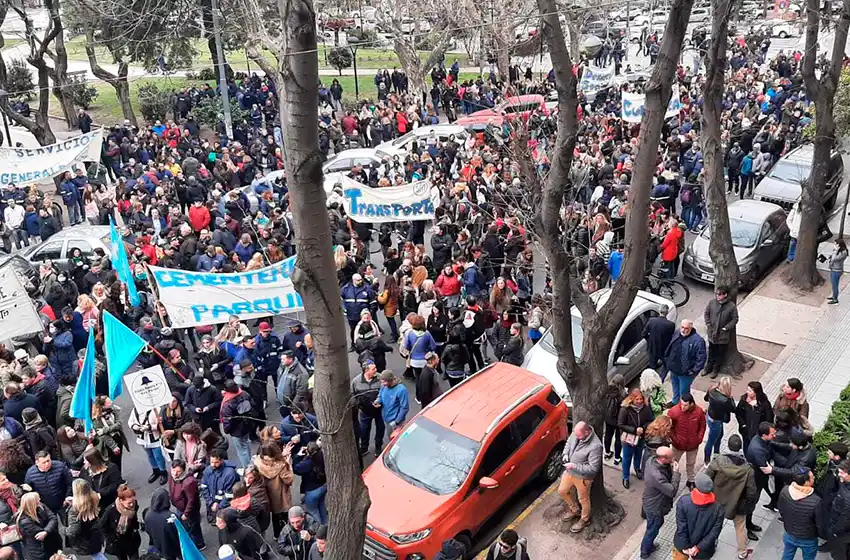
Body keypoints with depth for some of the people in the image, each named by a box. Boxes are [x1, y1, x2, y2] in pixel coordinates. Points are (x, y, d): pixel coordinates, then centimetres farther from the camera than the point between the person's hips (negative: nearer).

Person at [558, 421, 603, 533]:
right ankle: (575, 510, 49)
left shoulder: (595, 446, -34)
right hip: (569, 471, 7)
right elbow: (568, 443, 9)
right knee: (562, 491, 23)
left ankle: (584, 520, 43)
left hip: (582, 477, -7)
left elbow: (593, 468, -29)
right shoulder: (576, 433, -14)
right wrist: (566, 454, -10)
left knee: (583, 500, 16)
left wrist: (574, 466, -30)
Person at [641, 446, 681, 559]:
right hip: (654, 508, -8)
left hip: (653, 503, 8)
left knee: (659, 523, 32)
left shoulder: (652, 460, -17)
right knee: (652, 530, 18)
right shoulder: (656, 476, -44)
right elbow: (672, 491, -34)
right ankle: (645, 552, 43)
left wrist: (672, 471, -18)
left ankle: (649, 545, 56)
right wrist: (675, 473, -28)